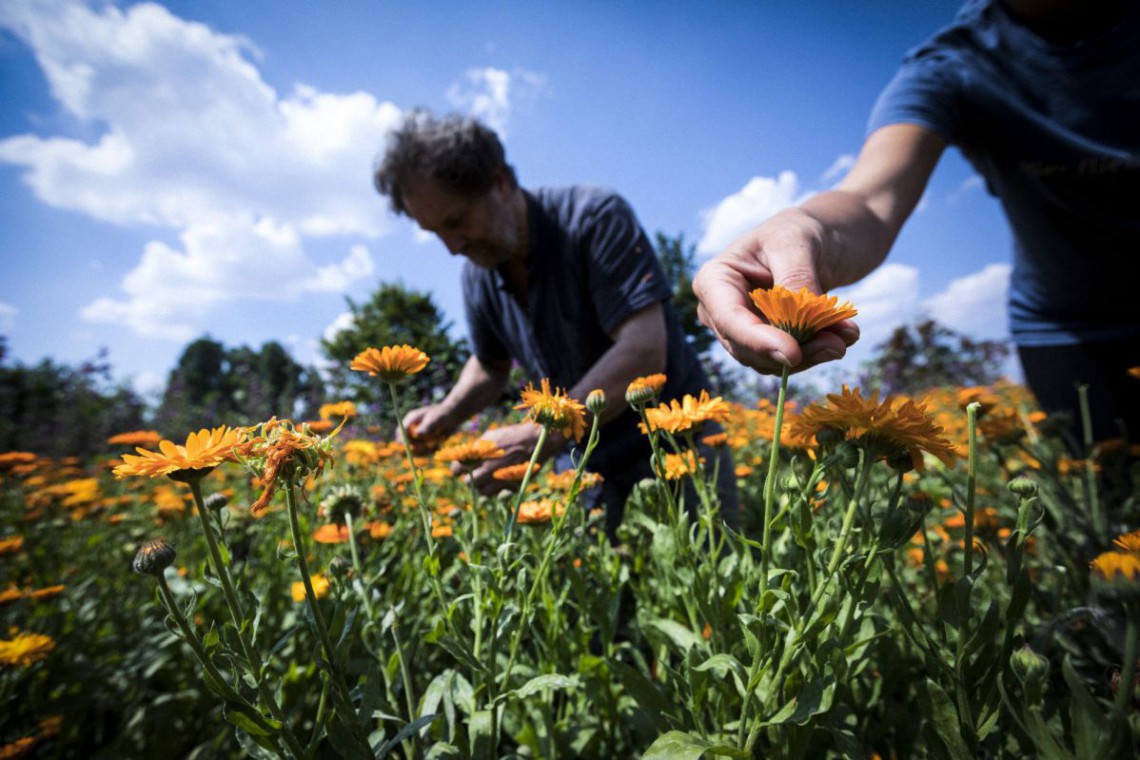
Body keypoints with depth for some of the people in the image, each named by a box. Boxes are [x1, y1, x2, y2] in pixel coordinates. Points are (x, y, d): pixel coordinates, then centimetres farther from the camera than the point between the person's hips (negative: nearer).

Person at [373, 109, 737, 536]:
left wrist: (540, 437, -32)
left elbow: (645, 351, -28)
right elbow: (491, 366, 16)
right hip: (588, 464, 5)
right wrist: (446, 414, -4)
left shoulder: (596, 218, -19)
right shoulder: (477, 276, 0)